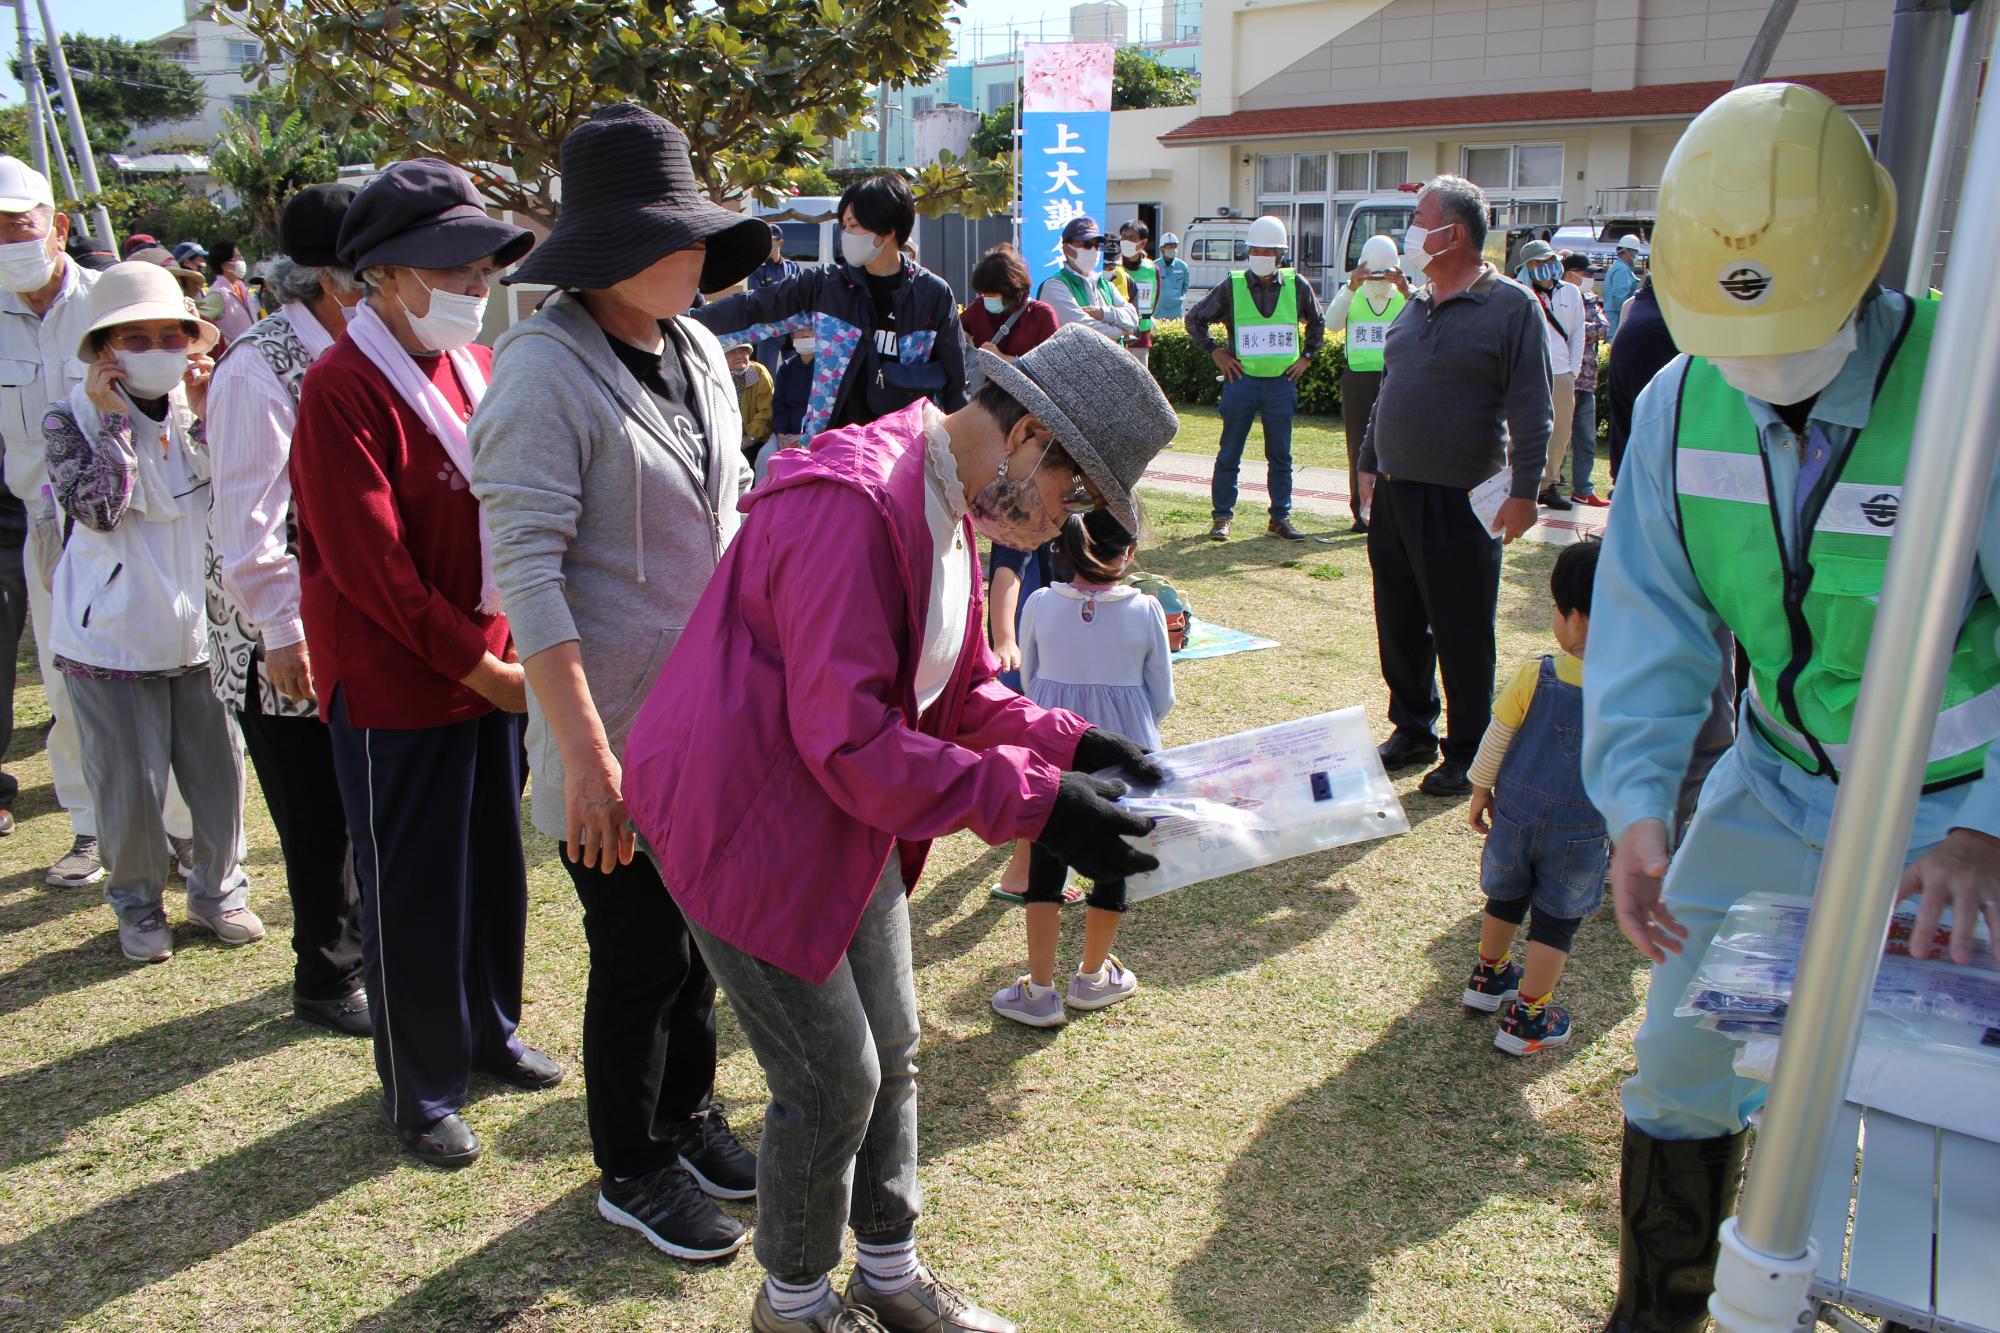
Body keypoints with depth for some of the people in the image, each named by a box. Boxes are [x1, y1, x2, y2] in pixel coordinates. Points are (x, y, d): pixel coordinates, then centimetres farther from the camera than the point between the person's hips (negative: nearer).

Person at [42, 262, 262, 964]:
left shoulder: (200, 406, 4)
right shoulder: (72, 417, -5)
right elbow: (101, 509, -20)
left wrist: (205, 413, -15)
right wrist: (110, 418, -18)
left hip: (203, 629, 3)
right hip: (113, 637, -3)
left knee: (220, 774, 10)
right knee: (129, 786, 7)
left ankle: (219, 889, 30)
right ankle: (137, 903, 27)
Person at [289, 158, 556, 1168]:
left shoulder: (477, 367, 7)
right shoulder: (343, 390, -16)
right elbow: (372, 568, -20)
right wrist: (482, 666, -17)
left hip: (493, 668, 7)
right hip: (396, 687, -7)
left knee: (495, 866, 18)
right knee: (411, 892, 7)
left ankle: (490, 1032, 39)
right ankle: (420, 1090, 25)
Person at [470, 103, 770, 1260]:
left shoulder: (698, 350, 5)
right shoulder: (545, 368, -16)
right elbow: (524, 570, -20)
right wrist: (585, 753, -23)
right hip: (617, 729, -6)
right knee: (640, 955, 7)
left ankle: (689, 1114, 41)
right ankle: (632, 1172, 30)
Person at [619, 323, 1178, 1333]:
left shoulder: (948, 508, 4)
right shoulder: (850, 505, -28)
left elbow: (959, 695, 11)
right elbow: (848, 740, -32)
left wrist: (1075, 745, -4)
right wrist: (1036, 805, -32)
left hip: (852, 816, 9)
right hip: (751, 821, -9)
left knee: (891, 1052, 18)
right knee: (834, 1078, 2)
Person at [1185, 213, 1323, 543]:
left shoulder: (1297, 286, 3)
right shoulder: (1232, 286, -2)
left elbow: (1318, 322, 20)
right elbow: (1195, 318, 8)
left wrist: (1307, 356, 12)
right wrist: (1214, 352, 2)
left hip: (1281, 382, 2)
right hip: (1242, 380, -1)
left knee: (1280, 455, 7)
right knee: (1229, 454, 3)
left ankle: (1281, 517, 15)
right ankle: (1222, 516, 10)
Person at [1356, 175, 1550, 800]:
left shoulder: (1512, 306, -7)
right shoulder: (1416, 304, 13)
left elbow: (1530, 410, -10)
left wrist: (1524, 491, -15)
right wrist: (1369, 464, 18)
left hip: (1460, 502, -7)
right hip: (1394, 493, 7)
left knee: (1462, 632, 2)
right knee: (1399, 622, 14)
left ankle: (1467, 752, 14)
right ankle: (1412, 729, 29)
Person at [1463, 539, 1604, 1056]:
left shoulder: (1535, 676, -16)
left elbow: (1496, 738, -6)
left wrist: (1480, 791, 10)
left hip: (1516, 814, 2)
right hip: (1580, 833, -1)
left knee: (1505, 900, 24)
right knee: (1555, 923, 12)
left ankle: (1488, 976, 45)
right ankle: (1525, 1020, 19)